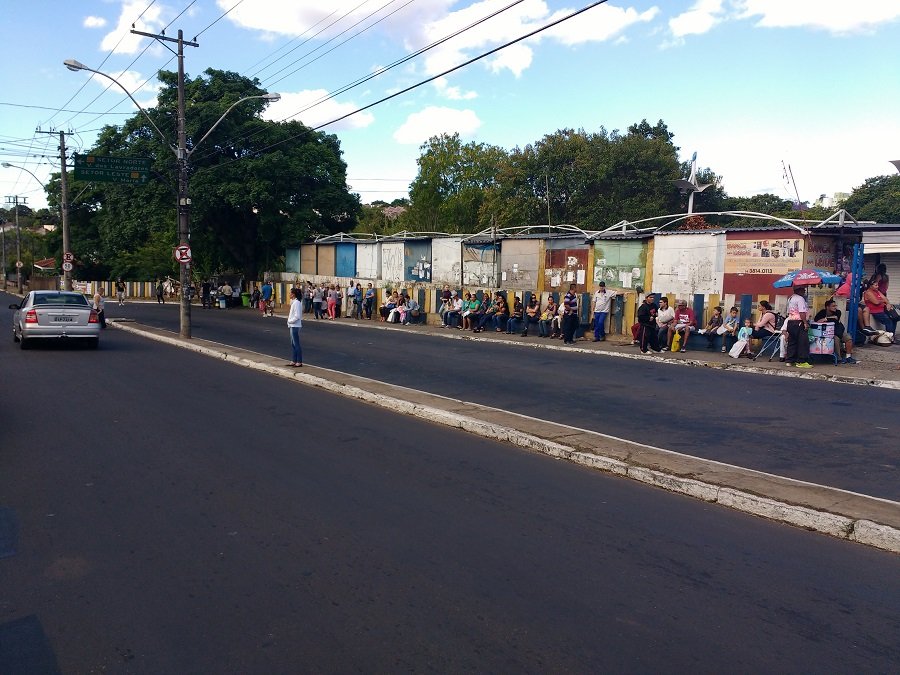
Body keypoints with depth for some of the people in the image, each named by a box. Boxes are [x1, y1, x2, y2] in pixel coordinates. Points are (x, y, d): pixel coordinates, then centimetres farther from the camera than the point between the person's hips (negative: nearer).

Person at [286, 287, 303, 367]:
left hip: (295, 326, -10)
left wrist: (290, 321, -12)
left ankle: (299, 362, -1)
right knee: (293, 344, 13)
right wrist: (289, 324, 11)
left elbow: (297, 316, -22)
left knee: (296, 344, -5)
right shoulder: (294, 302, 13)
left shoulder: (296, 303, -17)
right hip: (292, 326, 10)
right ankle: (293, 361, 20)